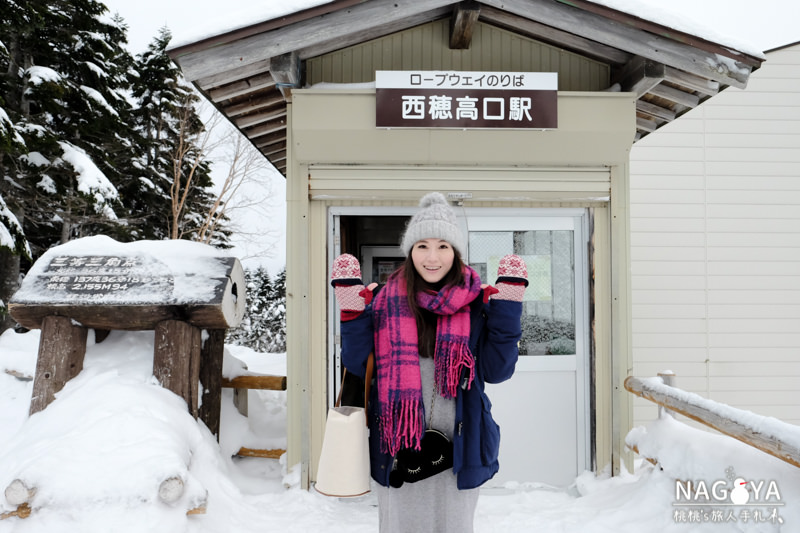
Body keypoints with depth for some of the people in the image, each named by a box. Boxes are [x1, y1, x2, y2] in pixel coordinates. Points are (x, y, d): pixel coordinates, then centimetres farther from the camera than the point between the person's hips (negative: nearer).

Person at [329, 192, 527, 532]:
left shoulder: (475, 303, -3)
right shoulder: (387, 301, -2)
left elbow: (496, 371, -7)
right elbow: (358, 368, -1)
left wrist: (507, 309, -13)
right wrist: (352, 313, -12)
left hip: (456, 453, 0)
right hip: (398, 450, 0)